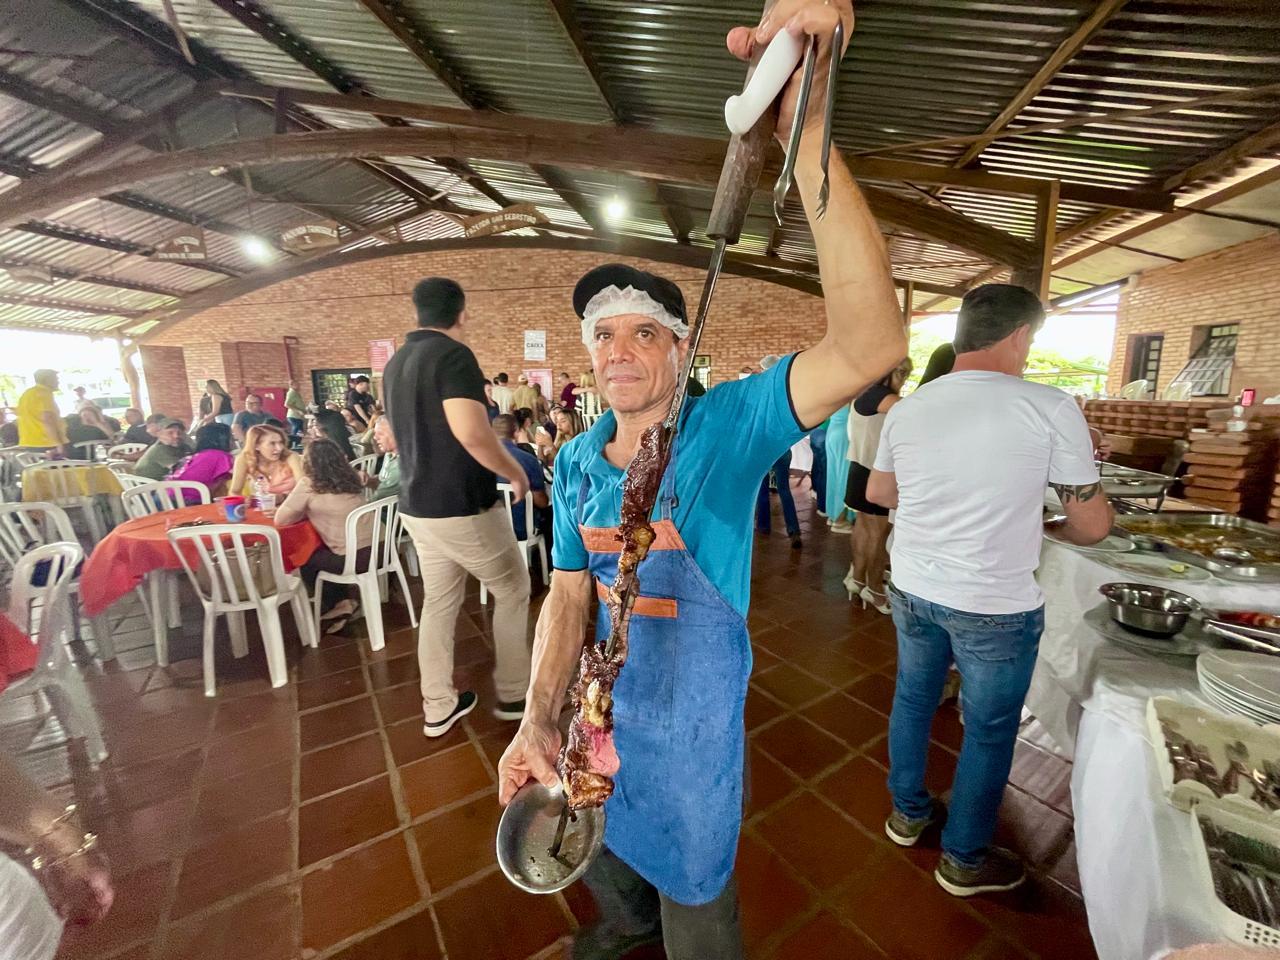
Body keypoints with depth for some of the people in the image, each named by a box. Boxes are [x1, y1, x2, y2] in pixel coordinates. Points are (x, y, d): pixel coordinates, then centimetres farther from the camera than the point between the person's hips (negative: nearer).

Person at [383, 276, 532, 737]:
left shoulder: (396, 362, 13)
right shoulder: (453, 355, -16)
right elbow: (471, 432, -29)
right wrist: (515, 471, -14)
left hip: (416, 505, 8)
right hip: (462, 505, -8)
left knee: (438, 602, 17)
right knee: (513, 589, 10)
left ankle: (438, 705, 28)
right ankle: (513, 694, 22)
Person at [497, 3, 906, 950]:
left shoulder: (727, 425, -23)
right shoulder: (576, 462, -8)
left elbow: (871, 345, -38)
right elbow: (571, 594, -4)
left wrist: (805, 129, -43)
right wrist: (537, 719, -13)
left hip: (691, 715, -6)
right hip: (599, 701, 6)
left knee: (693, 893, 23)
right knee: (603, 852, 35)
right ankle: (627, 922, 70)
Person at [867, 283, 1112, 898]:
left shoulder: (906, 408, -3)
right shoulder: (1050, 407, -15)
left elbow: (878, 492, 11)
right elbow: (1093, 525, -8)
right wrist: (1058, 528, 14)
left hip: (912, 590, 4)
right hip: (996, 606, -4)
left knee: (912, 700, 23)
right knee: (989, 731, 17)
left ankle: (908, 812, 45)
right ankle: (965, 860, 37)